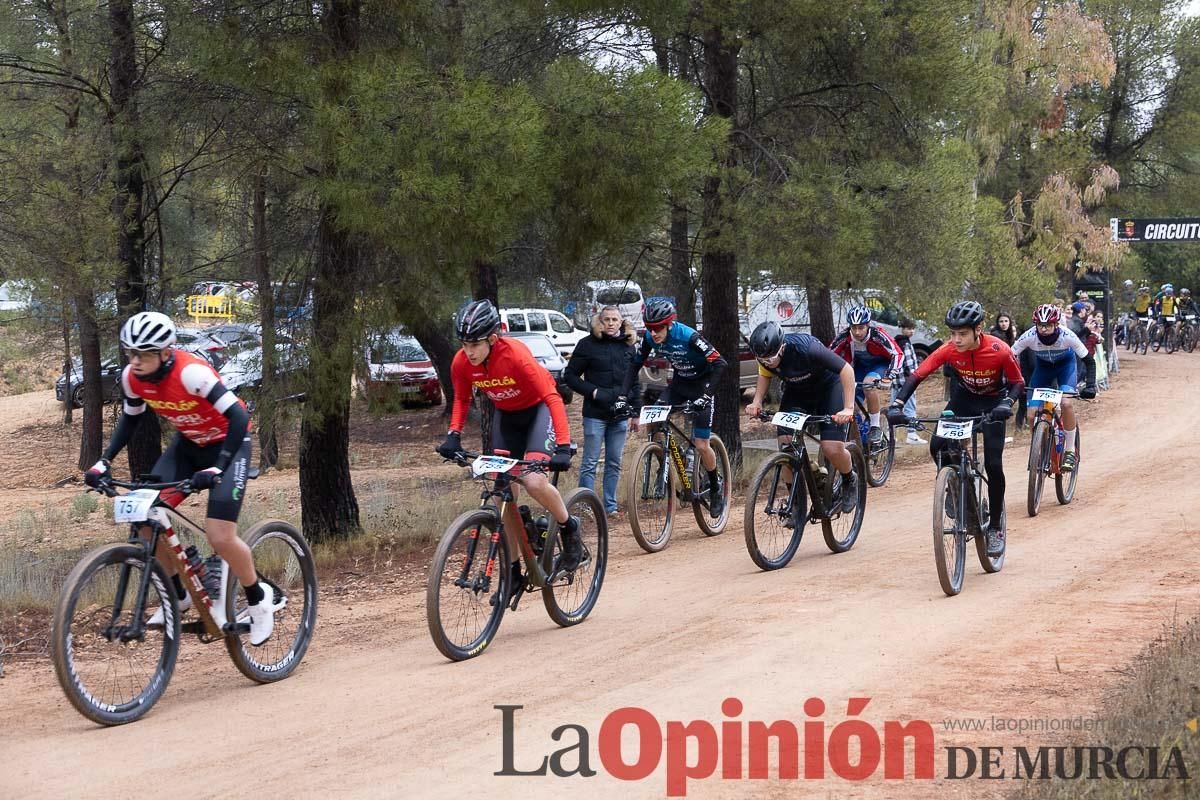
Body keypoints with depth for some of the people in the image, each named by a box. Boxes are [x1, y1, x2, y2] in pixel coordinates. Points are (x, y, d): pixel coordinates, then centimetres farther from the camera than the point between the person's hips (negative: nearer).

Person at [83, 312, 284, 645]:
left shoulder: (191, 372, -33)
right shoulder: (132, 377, -14)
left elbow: (238, 416, -35)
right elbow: (130, 419, 6)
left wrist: (218, 468, -42)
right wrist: (105, 461, -4)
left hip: (228, 443, -6)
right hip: (188, 443, 7)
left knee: (219, 537, -17)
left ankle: (260, 598, 8)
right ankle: (179, 595, 10)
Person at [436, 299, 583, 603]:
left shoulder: (516, 355, -33)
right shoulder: (461, 363, -18)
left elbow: (552, 397, -33)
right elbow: (461, 399, 3)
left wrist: (563, 446, -41)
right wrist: (453, 435, -12)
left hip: (538, 409, -5)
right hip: (506, 415, 5)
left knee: (534, 481, -27)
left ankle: (570, 529, 0)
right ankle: (514, 571, 8)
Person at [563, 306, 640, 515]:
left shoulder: (629, 345, 10)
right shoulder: (588, 344, -3)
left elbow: (635, 381, 16)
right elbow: (571, 375, -2)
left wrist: (636, 411, 10)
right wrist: (593, 391, -13)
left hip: (620, 414, 4)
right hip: (595, 413, -4)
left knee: (614, 464, 9)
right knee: (590, 463, -3)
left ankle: (610, 506, 17)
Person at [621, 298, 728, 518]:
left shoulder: (688, 337, -31)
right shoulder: (650, 338, -15)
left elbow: (719, 363, -33)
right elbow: (635, 364, -3)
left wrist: (706, 395, -41)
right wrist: (623, 395, -13)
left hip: (700, 385, -5)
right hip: (679, 383, 5)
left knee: (701, 445, -9)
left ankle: (716, 487, 16)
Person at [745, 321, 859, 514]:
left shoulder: (806, 348, -37)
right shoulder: (766, 355, -21)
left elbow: (846, 369, -30)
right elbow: (765, 375, 4)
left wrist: (848, 408, -37)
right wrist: (757, 402, -12)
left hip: (828, 388, -5)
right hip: (796, 392, 5)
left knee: (832, 449, -18)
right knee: (786, 446, -14)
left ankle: (850, 481, 15)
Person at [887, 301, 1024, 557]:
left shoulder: (999, 351, -30)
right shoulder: (949, 349, -25)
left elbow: (1018, 382, -16)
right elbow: (918, 375, -24)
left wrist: (1007, 403, -38)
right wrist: (897, 404, -38)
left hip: (992, 402, -3)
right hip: (964, 398, 3)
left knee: (993, 465, -12)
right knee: (937, 446, -21)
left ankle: (995, 526, 4)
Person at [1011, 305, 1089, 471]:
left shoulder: (1067, 336, -33)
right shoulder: (1029, 337, -31)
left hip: (1066, 365, -2)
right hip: (1043, 366, 2)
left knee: (1066, 403, -28)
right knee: (1032, 414, -10)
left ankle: (1070, 451, -12)